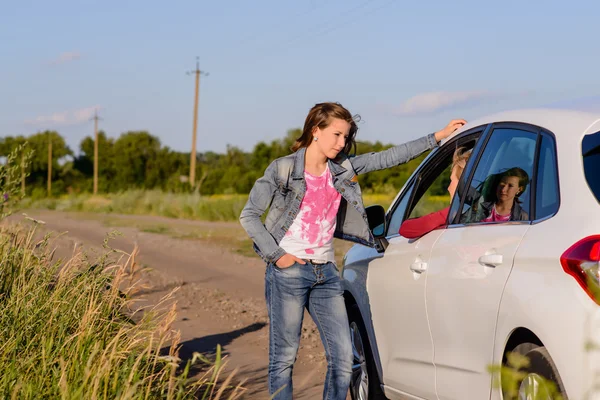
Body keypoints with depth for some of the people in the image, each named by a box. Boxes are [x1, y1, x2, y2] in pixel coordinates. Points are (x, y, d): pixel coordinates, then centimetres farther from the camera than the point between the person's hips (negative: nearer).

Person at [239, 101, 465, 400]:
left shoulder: (343, 169, 9)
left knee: (343, 359, 0)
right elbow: (249, 215, -3)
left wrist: (437, 137, 9)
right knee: (284, 358, -2)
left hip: (325, 273, 5)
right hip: (288, 272, -5)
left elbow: (388, 158, 12)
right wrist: (276, 255, -10)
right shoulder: (283, 169, -4)